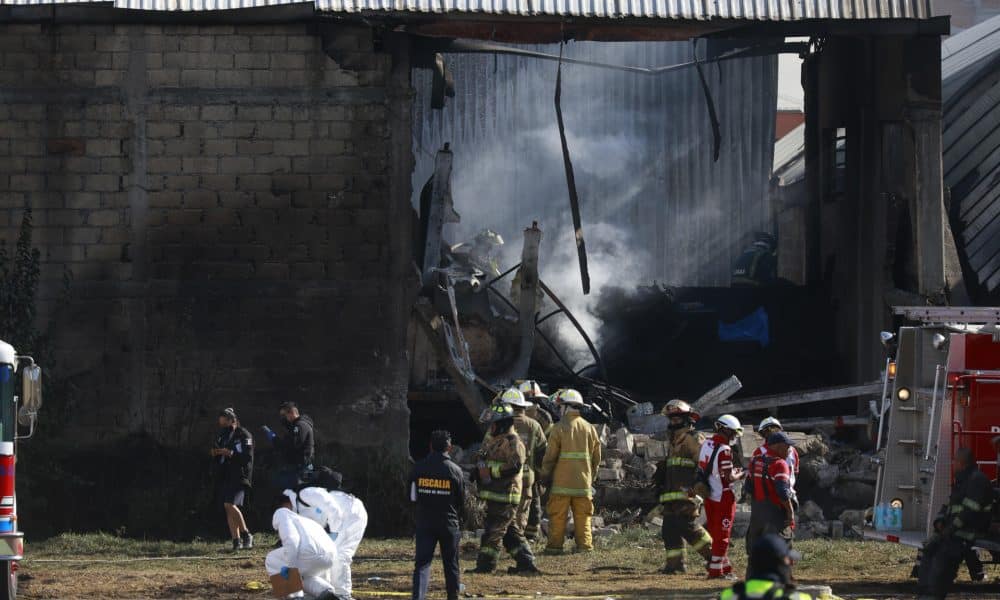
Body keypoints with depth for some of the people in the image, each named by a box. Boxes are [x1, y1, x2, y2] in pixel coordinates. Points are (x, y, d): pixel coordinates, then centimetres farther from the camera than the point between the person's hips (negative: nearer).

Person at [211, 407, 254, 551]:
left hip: (239, 476, -7)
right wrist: (215, 454, -1)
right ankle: (236, 540, 8)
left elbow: (248, 457, -14)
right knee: (228, 508, 4)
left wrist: (231, 454, -23)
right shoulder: (221, 436, 15)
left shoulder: (243, 435, -5)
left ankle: (246, 534, -7)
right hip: (224, 476, 7)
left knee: (230, 504, -20)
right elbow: (217, 458, 22)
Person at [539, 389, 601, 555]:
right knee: (582, 516, 8)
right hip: (583, 482, 4)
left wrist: (545, 475, 5)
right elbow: (596, 457, 12)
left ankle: (555, 546, 3)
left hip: (562, 481, -4)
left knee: (558, 516, 3)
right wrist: (591, 476, 22)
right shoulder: (589, 429, 7)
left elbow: (550, 456, -8)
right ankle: (584, 545, 5)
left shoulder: (559, 428, -8)